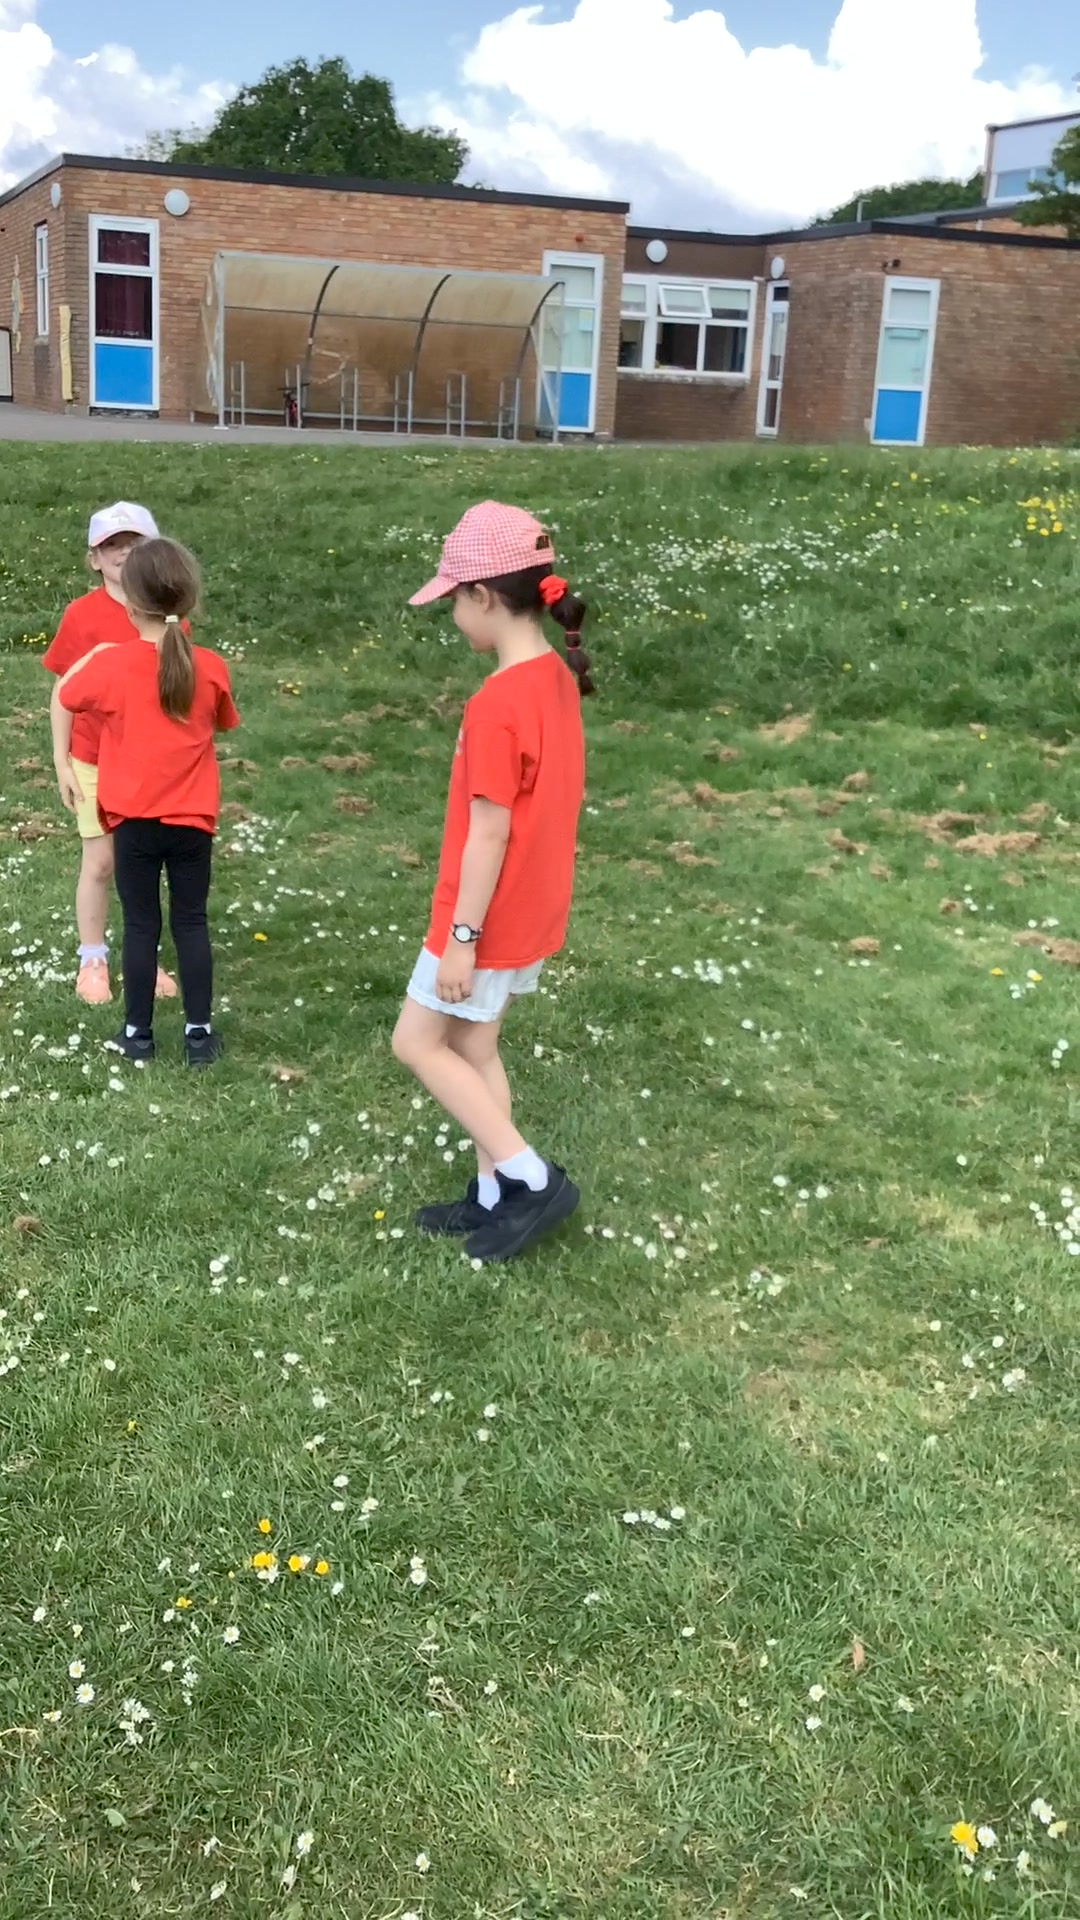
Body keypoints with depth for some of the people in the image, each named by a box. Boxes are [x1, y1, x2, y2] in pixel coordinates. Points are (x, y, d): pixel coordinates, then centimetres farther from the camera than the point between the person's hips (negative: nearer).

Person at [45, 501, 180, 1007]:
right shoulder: (82, 614, -11)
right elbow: (63, 690, -4)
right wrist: (62, 761, -4)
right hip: (95, 761, -2)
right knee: (100, 863, 6)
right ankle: (91, 961, 20)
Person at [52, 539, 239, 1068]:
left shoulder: (110, 665, -13)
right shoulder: (210, 667, -9)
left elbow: (64, 697, 7)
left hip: (134, 820, -1)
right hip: (192, 819, 1)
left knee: (141, 924, 9)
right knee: (191, 922, 10)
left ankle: (138, 1033, 17)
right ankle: (199, 1033, 12)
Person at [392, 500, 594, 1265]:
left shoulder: (496, 706, -26)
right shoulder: (557, 679, 2)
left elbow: (489, 834, -24)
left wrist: (461, 937, -17)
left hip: (489, 917, -9)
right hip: (531, 909, 9)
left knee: (417, 1042, 7)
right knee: (474, 1045, 19)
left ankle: (534, 1181, 7)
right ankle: (494, 1197, 28)